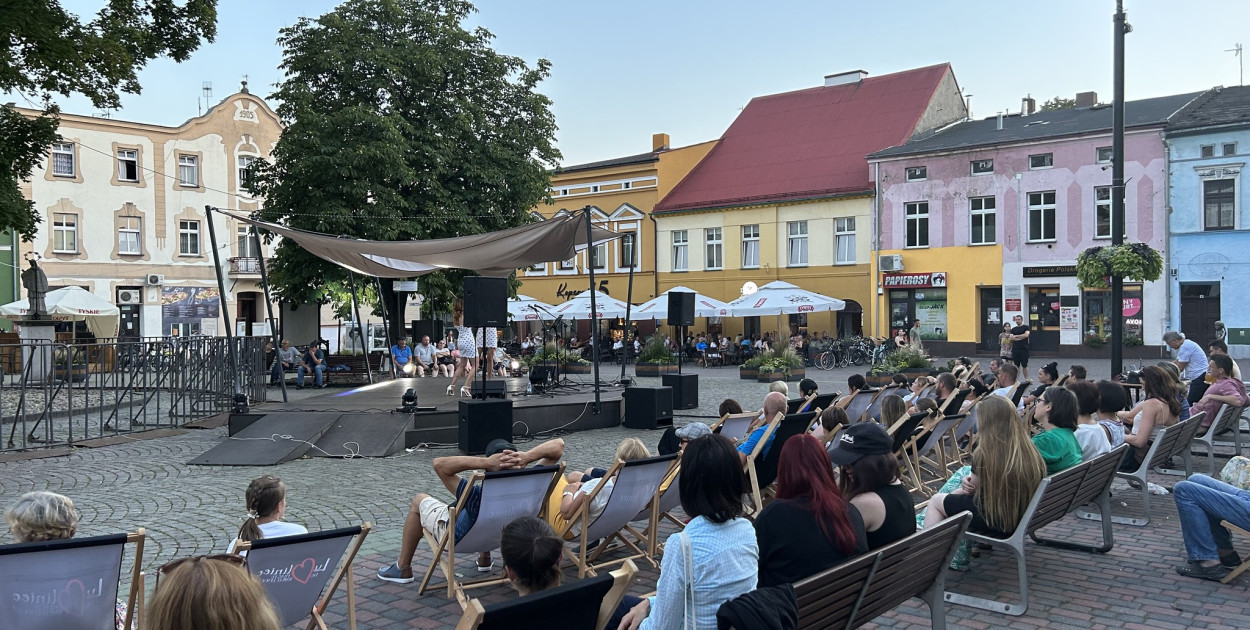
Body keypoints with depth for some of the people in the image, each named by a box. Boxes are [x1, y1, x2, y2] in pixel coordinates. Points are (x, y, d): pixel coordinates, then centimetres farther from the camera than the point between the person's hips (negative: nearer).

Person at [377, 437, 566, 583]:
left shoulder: (478, 498, -45)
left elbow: (439, 464, -47)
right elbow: (558, 445, -32)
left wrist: (485, 462, -55)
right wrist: (527, 457, -49)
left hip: (457, 538, -3)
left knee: (419, 501, 20)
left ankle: (402, 569, 31)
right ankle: (485, 559, 38)